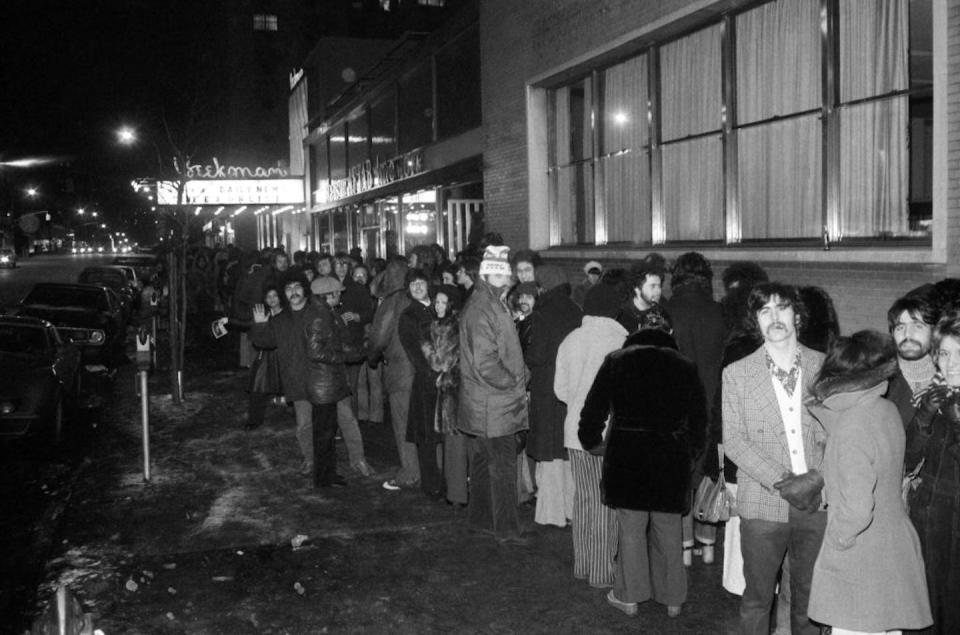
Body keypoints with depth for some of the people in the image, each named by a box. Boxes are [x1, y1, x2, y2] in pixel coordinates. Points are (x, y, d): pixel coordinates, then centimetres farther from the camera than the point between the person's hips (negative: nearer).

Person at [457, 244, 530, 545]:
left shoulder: (494, 306, 14)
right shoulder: (481, 311, -19)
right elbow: (486, 365, -24)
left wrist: (520, 377, 8)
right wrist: (515, 385, -13)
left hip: (483, 405, 10)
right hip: (494, 407, -10)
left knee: (483, 462, 19)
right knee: (504, 466, -5)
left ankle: (480, 517, 31)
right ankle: (506, 529, 2)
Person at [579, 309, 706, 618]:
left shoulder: (616, 361, -1)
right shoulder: (684, 366, 2)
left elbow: (593, 408, 1)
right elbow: (699, 417, 5)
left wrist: (593, 442, 16)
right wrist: (691, 452, 18)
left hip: (627, 454, -1)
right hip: (672, 457, 1)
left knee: (631, 527, 9)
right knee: (669, 529, 13)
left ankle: (629, 596, 18)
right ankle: (673, 598, 24)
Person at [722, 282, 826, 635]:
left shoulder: (825, 367, 4)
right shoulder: (736, 374, 2)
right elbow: (733, 440, -4)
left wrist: (816, 478, -13)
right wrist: (780, 482, -14)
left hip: (816, 501, 1)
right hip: (762, 503, -1)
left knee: (809, 598, 11)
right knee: (757, 599, 6)